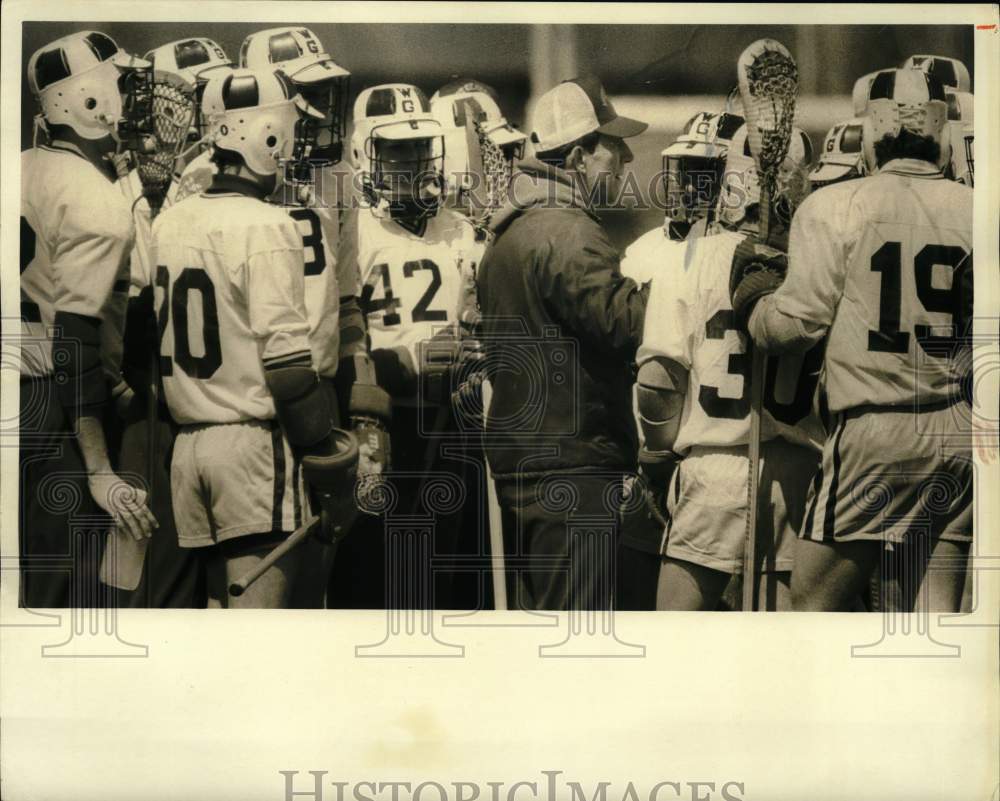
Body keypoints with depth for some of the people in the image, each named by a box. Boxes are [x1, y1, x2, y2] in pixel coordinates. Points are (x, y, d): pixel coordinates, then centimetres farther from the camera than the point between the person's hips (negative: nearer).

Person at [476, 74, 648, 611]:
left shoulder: (508, 233, 17)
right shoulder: (567, 231, -15)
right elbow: (625, 319, -25)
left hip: (515, 457, 10)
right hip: (572, 465, -10)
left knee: (532, 606, 17)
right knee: (576, 610, -5)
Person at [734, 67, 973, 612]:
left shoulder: (833, 208, -5)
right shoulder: (971, 209, 6)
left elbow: (796, 323, -6)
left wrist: (751, 298, 14)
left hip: (874, 429, -4)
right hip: (960, 430, 4)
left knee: (813, 599, 6)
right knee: (937, 607, 11)